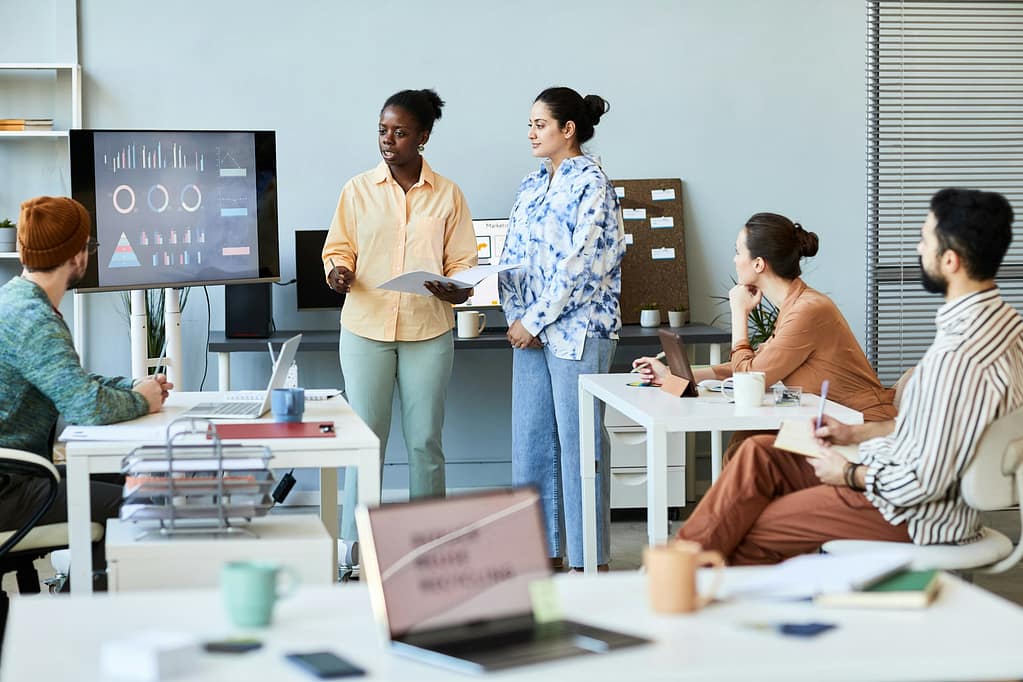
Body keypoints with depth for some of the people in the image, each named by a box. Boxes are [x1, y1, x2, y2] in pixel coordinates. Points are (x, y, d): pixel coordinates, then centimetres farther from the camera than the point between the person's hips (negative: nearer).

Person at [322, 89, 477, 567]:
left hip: (428, 331, 0)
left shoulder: (447, 195, 4)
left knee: (425, 441, 6)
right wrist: (338, 272, -15)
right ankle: (355, 548, 9)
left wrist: (455, 289, -18)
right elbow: (338, 248, 7)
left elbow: (463, 261, 3)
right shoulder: (358, 190, 5)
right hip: (366, 329, 0)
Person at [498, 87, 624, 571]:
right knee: (531, 441, 9)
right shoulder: (532, 185, 14)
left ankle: (588, 563, 6)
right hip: (530, 331, 8)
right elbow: (512, 257, 14)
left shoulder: (590, 184, -9)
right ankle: (545, 551, 19)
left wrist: (534, 320, -14)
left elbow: (581, 265, -16)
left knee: (578, 444, -2)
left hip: (577, 330, -8)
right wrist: (516, 316, -1)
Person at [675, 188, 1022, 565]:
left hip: (919, 516, -10)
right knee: (759, 453, 7)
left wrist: (849, 474, -11)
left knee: (754, 534, -1)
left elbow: (925, 481, -28)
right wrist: (856, 433, 13)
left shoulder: (957, 356, -30)